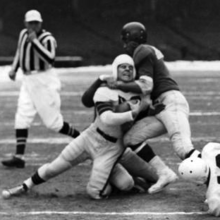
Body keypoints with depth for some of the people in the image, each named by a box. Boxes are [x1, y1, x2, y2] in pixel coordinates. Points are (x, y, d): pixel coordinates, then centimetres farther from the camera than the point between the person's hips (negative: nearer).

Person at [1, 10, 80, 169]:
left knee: (52, 121, -3)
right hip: (28, 81, 7)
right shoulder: (23, 34, 7)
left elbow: (50, 59, -30)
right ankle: (19, 157, -5)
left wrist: (35, 41, -31)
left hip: (45, 81, -7)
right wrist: (14, 69, 17)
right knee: (22, 118, -4)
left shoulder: (47, 39, -15)